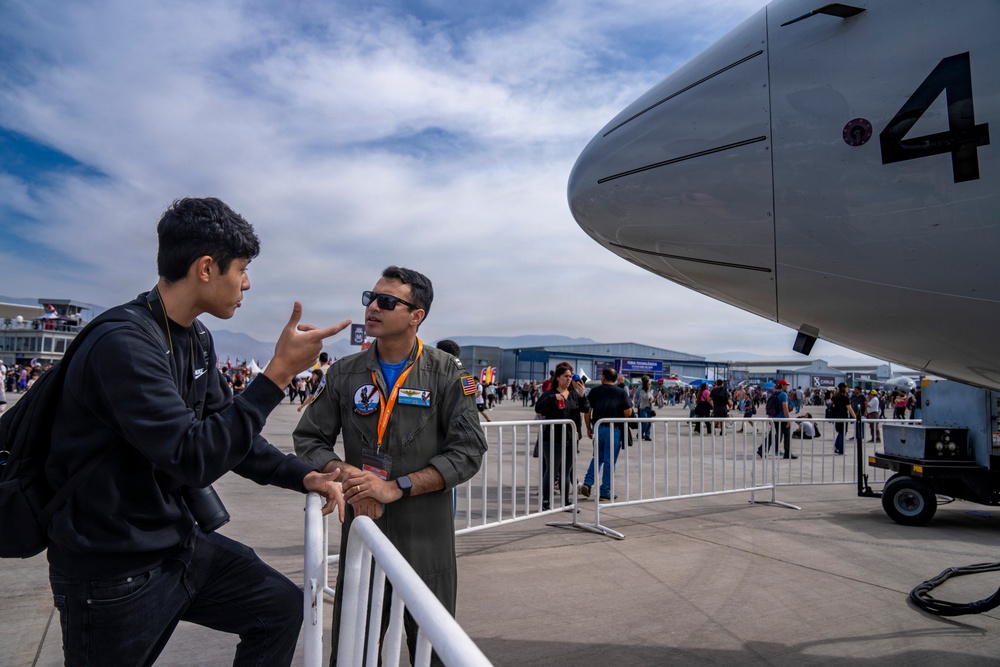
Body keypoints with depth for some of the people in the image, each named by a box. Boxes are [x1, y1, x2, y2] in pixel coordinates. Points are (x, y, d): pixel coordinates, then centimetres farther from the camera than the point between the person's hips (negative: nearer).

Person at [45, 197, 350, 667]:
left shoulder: (196, 340, 3)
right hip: (112, 575, -8)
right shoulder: (123, 342, -26)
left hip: (180, 542, 8)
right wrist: (279, 373, -31)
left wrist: (303, 476, -2)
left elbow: (225, 433, 8)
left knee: (281, 605, 10)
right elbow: (193, 457, -32)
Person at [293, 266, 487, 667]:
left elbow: (468, 450, -10)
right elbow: (309, 438, 6)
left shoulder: (447, 374, -5)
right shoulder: (344, 374, 4)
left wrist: (396, 487, -17)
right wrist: (345, 475, -14)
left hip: (427, 538, -2)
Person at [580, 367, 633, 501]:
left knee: (598, 457, 19)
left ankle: (587, 483, 6)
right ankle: (605, 492, 8)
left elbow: (587, 411, 1)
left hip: (598, 428, 2)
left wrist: (588, 428, 10)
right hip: (614, 429, -2)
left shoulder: (595, 391, 3)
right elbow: (628, 412, -4)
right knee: (610, 461, 5)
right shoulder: (621, 392, 0)